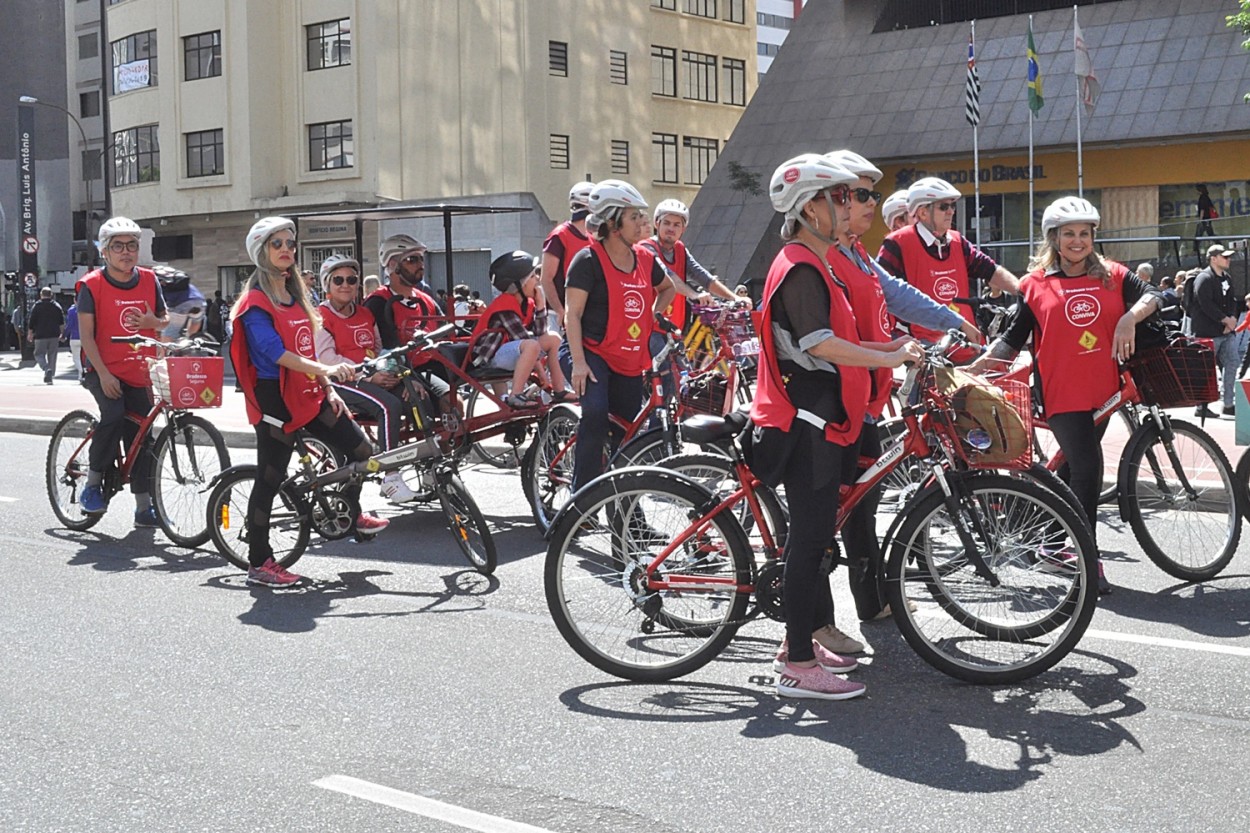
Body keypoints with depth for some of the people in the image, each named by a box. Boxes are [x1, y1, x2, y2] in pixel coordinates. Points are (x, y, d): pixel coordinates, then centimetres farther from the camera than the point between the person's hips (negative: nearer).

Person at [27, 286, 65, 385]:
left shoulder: (36, 306, -4)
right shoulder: (57, 306, 5)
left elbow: (31, 322, -3)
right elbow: (62, 322, 7)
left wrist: (30, 334, 8)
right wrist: (61, 333, 16)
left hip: (40, 336, -3)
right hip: (54, 336, 3)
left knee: (39, 354, 4)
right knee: (52, 356, 10)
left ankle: (47, 369, -23)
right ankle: (49, 377, 11)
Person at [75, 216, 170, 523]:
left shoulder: (149, 281, 5)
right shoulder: (92, 285, -7)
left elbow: (165, 321, 15)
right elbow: (86, 334, -9)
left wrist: (153, 322, -10)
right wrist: (103, 373, -18)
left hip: (139, 373, 4)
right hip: (104, 371, -4)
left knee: (141, 437, 4)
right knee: (115, 415, -29)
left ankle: (144, 507, 12)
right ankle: (92, 484, -11)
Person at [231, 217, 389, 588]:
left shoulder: (295, 296, 15)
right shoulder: (255, 301, -12)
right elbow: (276, 353, -24)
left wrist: (328, 389, 12)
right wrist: (326, 370, -34)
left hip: (307, 393, 8)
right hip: (275, 397, -8)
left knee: (360, 447, 8)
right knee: (270, 478, -2)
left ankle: (350, 515, 31)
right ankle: (258, 563, 7)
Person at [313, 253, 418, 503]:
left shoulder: (365, 315, 21)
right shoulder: (321, 316, 0)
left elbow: (379, 349, 22)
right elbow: (327, 358, -11)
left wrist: (389, 371, -3)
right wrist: (367, 376, -19)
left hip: (374, 378, 6)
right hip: (340, 382, -6)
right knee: (389, 405, -33)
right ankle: (390, 478, -30)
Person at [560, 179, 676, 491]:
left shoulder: (645, 260, 8)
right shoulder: (589, 259, -10)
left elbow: (668, 288, 30)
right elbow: (572, 313, -14)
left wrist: (652, 314, 13)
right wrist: (578, 361, -23)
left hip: (630, 361, 7)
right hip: (591, 352, -6)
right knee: (596, 412, -32)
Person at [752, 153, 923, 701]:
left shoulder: (813, 265, 19)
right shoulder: (800, 267, -15)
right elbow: (822, 344, -25)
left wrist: (887, 348, 13)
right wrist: (891, 358, -20)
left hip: (818, 420, 11)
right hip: (806, 423, -11)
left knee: (814, 532, 15)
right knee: (812, 534, -8)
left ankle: (804, 638, 25)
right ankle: (800, 667, -4)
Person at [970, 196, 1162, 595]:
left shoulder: (1112, 275, 7)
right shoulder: (1035, 284, 1)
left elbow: (1151, 295, 6)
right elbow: (1013, 339, 3)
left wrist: (1131, 317, -14)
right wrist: (974, 366, -7)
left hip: (1102, 390, 4)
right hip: (1062, 393, -4)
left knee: (1074, 469, 13)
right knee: (1087, 468, -14)